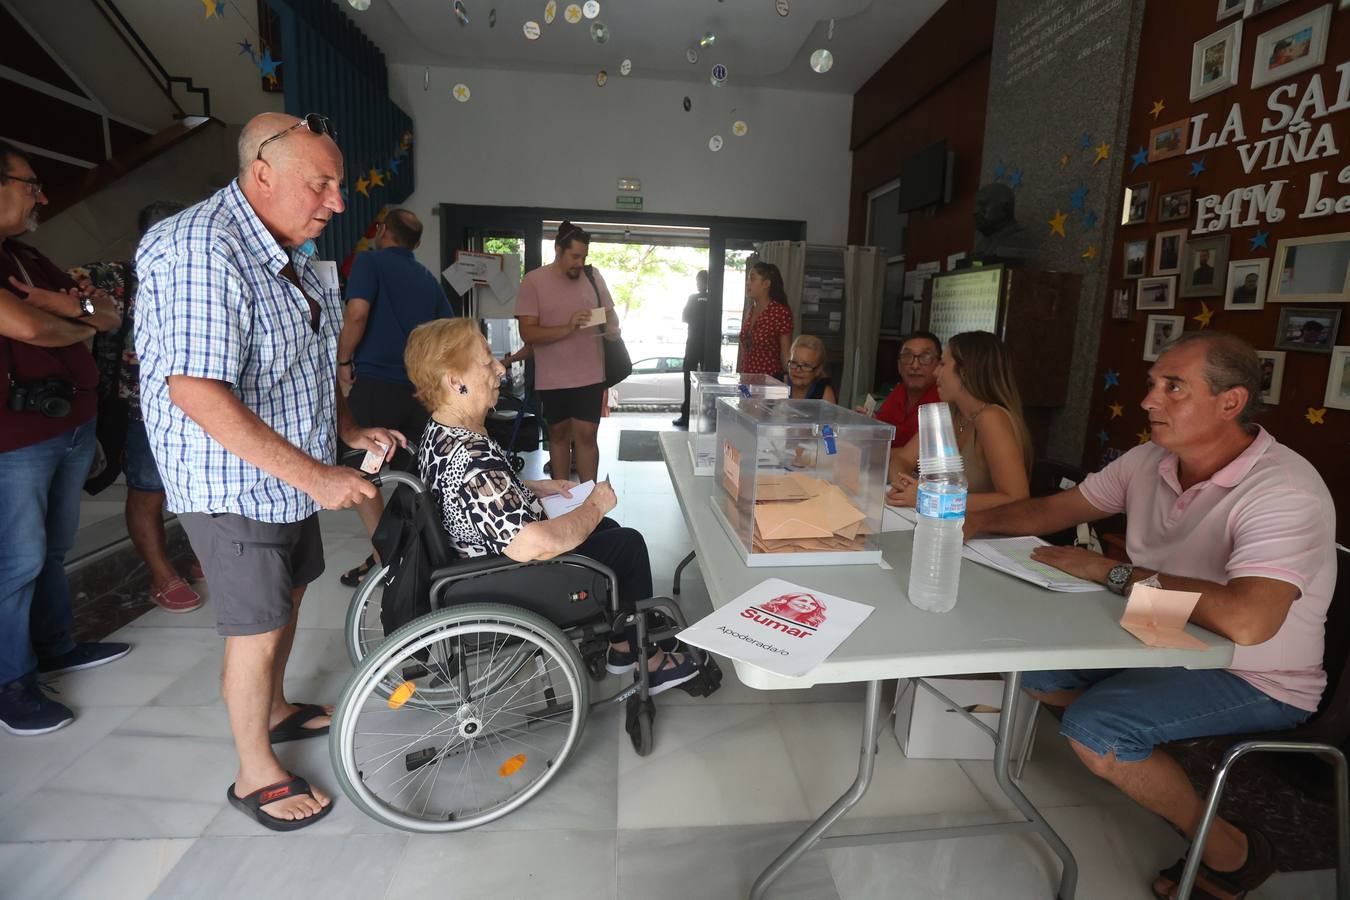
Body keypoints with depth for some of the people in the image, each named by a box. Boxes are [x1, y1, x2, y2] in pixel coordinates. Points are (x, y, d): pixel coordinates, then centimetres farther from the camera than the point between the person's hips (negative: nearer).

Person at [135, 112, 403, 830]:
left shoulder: (292, 255, 8)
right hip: (234, 485, -9)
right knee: (258, 629, 3)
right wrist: (315, 475, -29)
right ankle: (256, 775, 24)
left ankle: (274, 708, 45)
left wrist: (348, 431, 6)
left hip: (292, 476, 9)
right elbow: (198, 392, -30)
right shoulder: (202, 248, -23)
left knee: (288, 597, 22)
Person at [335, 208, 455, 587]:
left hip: (375, 383, -6)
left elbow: (357, 312, -17)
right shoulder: (428, 278, 16)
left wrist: (344, 361, -4)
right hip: (421, 387, 6)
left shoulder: (369, 262, -2)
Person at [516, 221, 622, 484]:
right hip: (552, 378, -1)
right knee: (558, 433, 14)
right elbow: (528, 333, -13)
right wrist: (568, 328, -26)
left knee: (586, 434, -2)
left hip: (590, 374, 1)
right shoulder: (533, 281, -7)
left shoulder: (593, 276, 3)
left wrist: (613, 329, -11)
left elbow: (609, 314, 13)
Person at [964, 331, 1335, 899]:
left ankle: (1230, 851, 2)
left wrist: (1114, 573, -29)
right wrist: (973, 522, -13)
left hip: (1255, 680, -7)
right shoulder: (1148, 461, -5)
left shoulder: (1284, 491, -26)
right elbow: (1052, 509, 4)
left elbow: (1245, 621, -40)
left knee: (1093, 729, -24)